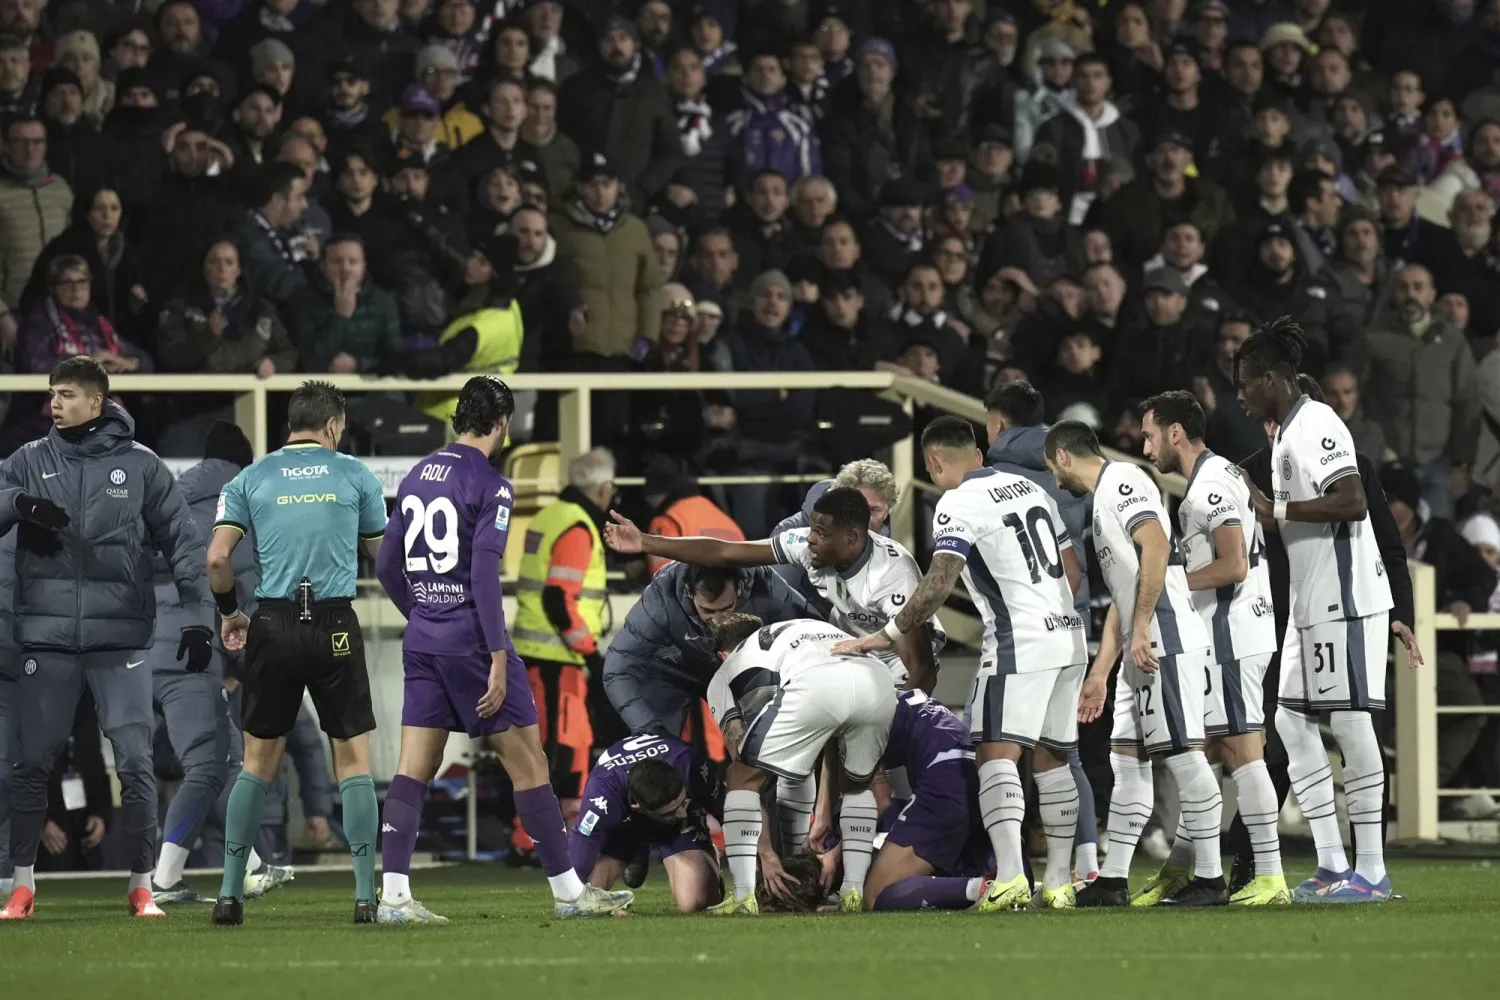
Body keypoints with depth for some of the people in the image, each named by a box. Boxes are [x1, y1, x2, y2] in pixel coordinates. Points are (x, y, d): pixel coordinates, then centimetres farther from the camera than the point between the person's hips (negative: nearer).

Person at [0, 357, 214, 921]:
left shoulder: (141, 467, 4)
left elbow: (182, 542, 6)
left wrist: (198, 616, 0)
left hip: (120, 637, -1)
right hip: (47, 636, 1)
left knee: (135, 762, -5)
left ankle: (142, 885, 6)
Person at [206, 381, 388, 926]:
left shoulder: (252, 478, 6)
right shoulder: (355, 475, 5)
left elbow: (217, 557, 0)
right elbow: (383, 554, 10)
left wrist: (228, 611, 15)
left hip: (274, 625, 2)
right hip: (336, 626, -2)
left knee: (258, 761, 10)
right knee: (354, 759, 3)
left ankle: (230, 892, 9)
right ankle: (366, 895, -3)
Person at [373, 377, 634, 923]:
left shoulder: (416, 477, 11)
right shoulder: (490, 486, -10)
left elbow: (387, 565, 16)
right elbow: (484, 574, -18)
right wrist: (499, 658, -18)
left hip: (423, 640, 7)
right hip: (470, 640, -7)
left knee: (414, 767, 3)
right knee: (528, 761, 1)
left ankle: (394, 895, -6)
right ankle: (568, 891, 5)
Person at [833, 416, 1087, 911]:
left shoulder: (958, 504, -8)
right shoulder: (1031, 488, 16)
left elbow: (939, 582, -18)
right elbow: (1072, 570, 22)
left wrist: (885, 636, -12)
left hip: (1019, 644, -8)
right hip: (1068, 636, 8)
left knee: (997, 754, -13)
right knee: (1050, 759, 13)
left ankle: (1010, 876, -28)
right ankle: (1058, 882, 15)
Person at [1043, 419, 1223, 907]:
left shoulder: (1122, 482, -6)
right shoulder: (1104, 499, 25)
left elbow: (1156, 546, -21)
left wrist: (1141, 628, -23)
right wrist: (1099, 674, 28)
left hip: (1165, 641, -11)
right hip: (1144, 651, 11)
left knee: (1183, 752, -10)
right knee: (1127, 758, 11)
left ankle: (1210, 877, -9)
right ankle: (1112, 880, 14)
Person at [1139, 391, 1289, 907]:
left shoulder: (1208, 487, -15)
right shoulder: (1225, 474, 17)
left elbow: (1234, 566, -22)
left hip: (1231, 636, -11)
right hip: (1222, 636, 11)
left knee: (1241, 750, -10)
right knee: (1202, 749, 14)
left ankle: (1270, 877, -12)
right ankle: (1179, 867, 20)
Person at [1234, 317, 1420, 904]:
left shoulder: (1314, 426, -13)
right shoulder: (1286, 433, 18)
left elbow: (1353, 504, -24)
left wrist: (1275, 511, -19)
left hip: (1344, 599, -11)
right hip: (1312, 607, 11)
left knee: (1350, 720, -8)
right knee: (1292, 719, 8)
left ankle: (1370, 871, -6)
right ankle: (1332, 864, 9)